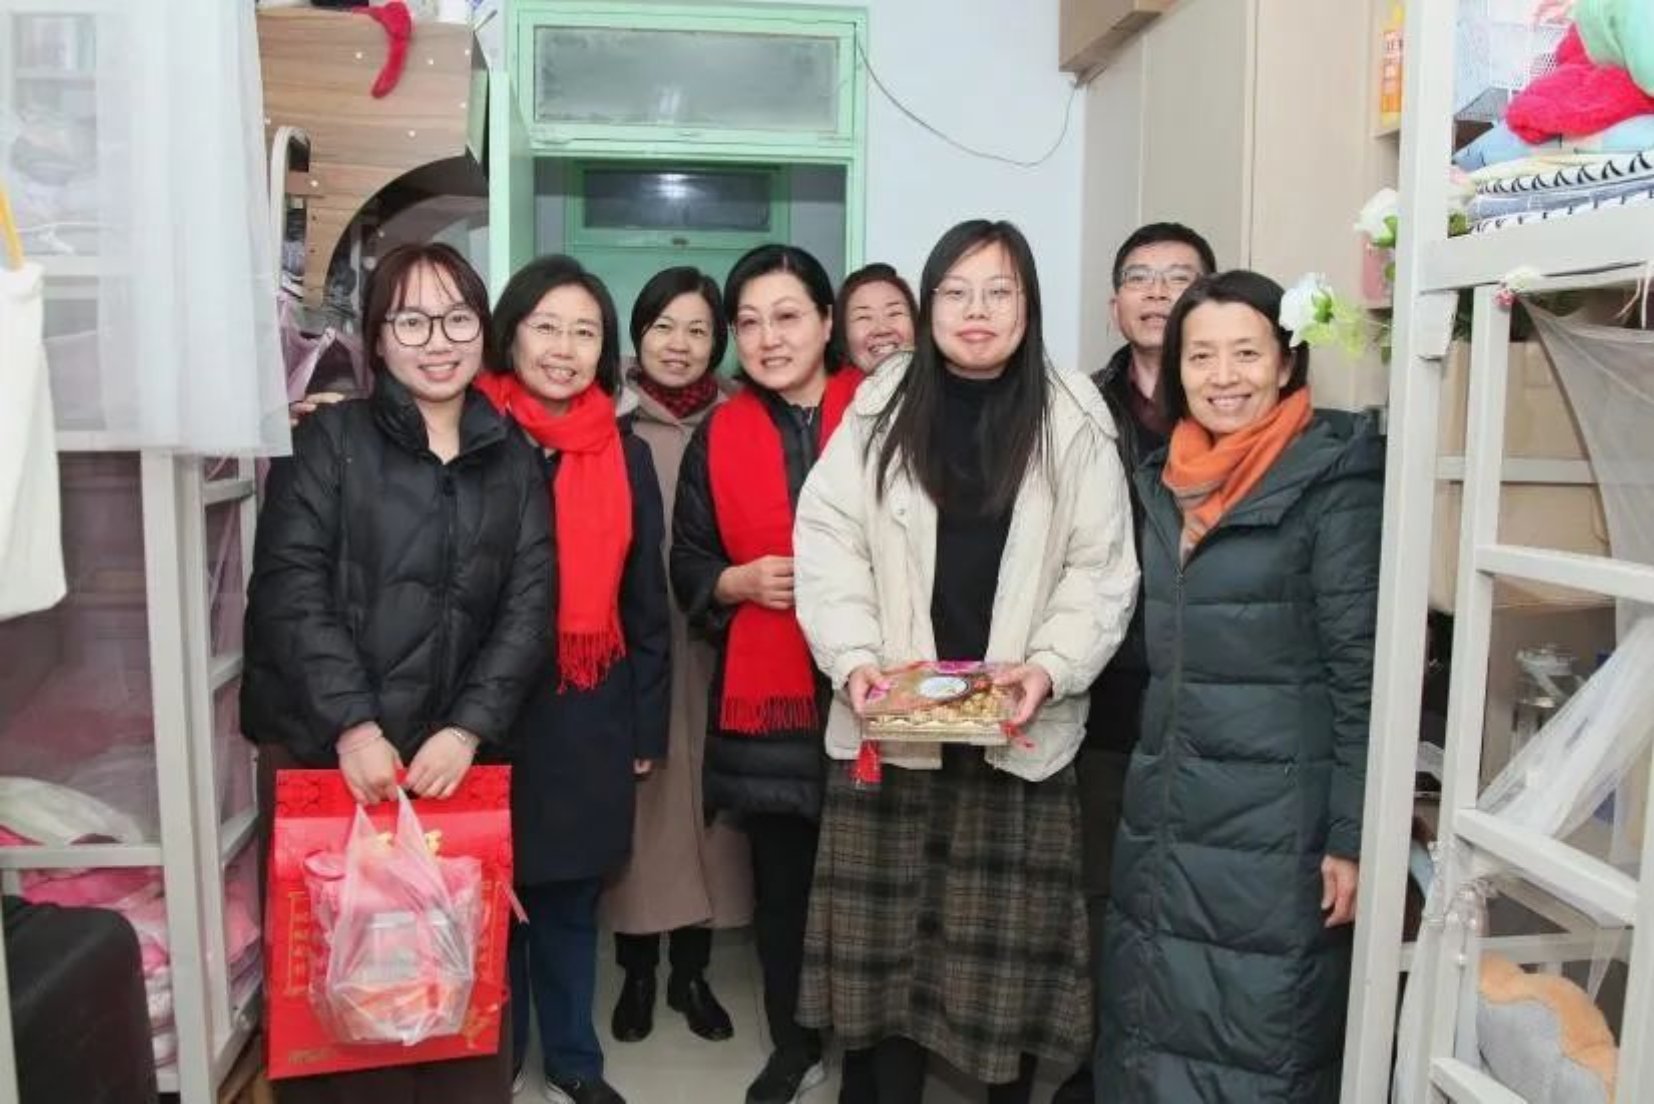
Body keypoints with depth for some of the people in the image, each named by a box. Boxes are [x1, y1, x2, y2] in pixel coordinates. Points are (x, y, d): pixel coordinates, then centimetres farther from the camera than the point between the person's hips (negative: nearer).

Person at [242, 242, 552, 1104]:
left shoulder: (512, 458, 11)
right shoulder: (328, 438, 4)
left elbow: (529, 603, 4)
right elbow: (290, 588, -6)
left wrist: (471, 726, -8)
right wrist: (353, 724, -15)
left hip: (461, 753, 2)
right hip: (325, 748, -2)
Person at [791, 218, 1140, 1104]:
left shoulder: (1074, 418, 0)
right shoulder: (880, 407, 2)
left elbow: (1102, 569, -1)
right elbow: (827, 542, -2)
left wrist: (1051, 668, -14)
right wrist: (853, 658, -14)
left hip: (1021, 724, 0)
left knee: (1011, 934, 8)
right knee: (888, 924, 10)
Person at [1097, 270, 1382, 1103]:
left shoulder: (1334, 480, -9)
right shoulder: (1166, 480, 9)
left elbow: (1364, 669, -11)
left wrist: (1352, 836, -13)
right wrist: (1145, 785, 15)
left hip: (1277, 818, -6)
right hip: (1163, 814, 6)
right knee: (1149, 1034, 16)